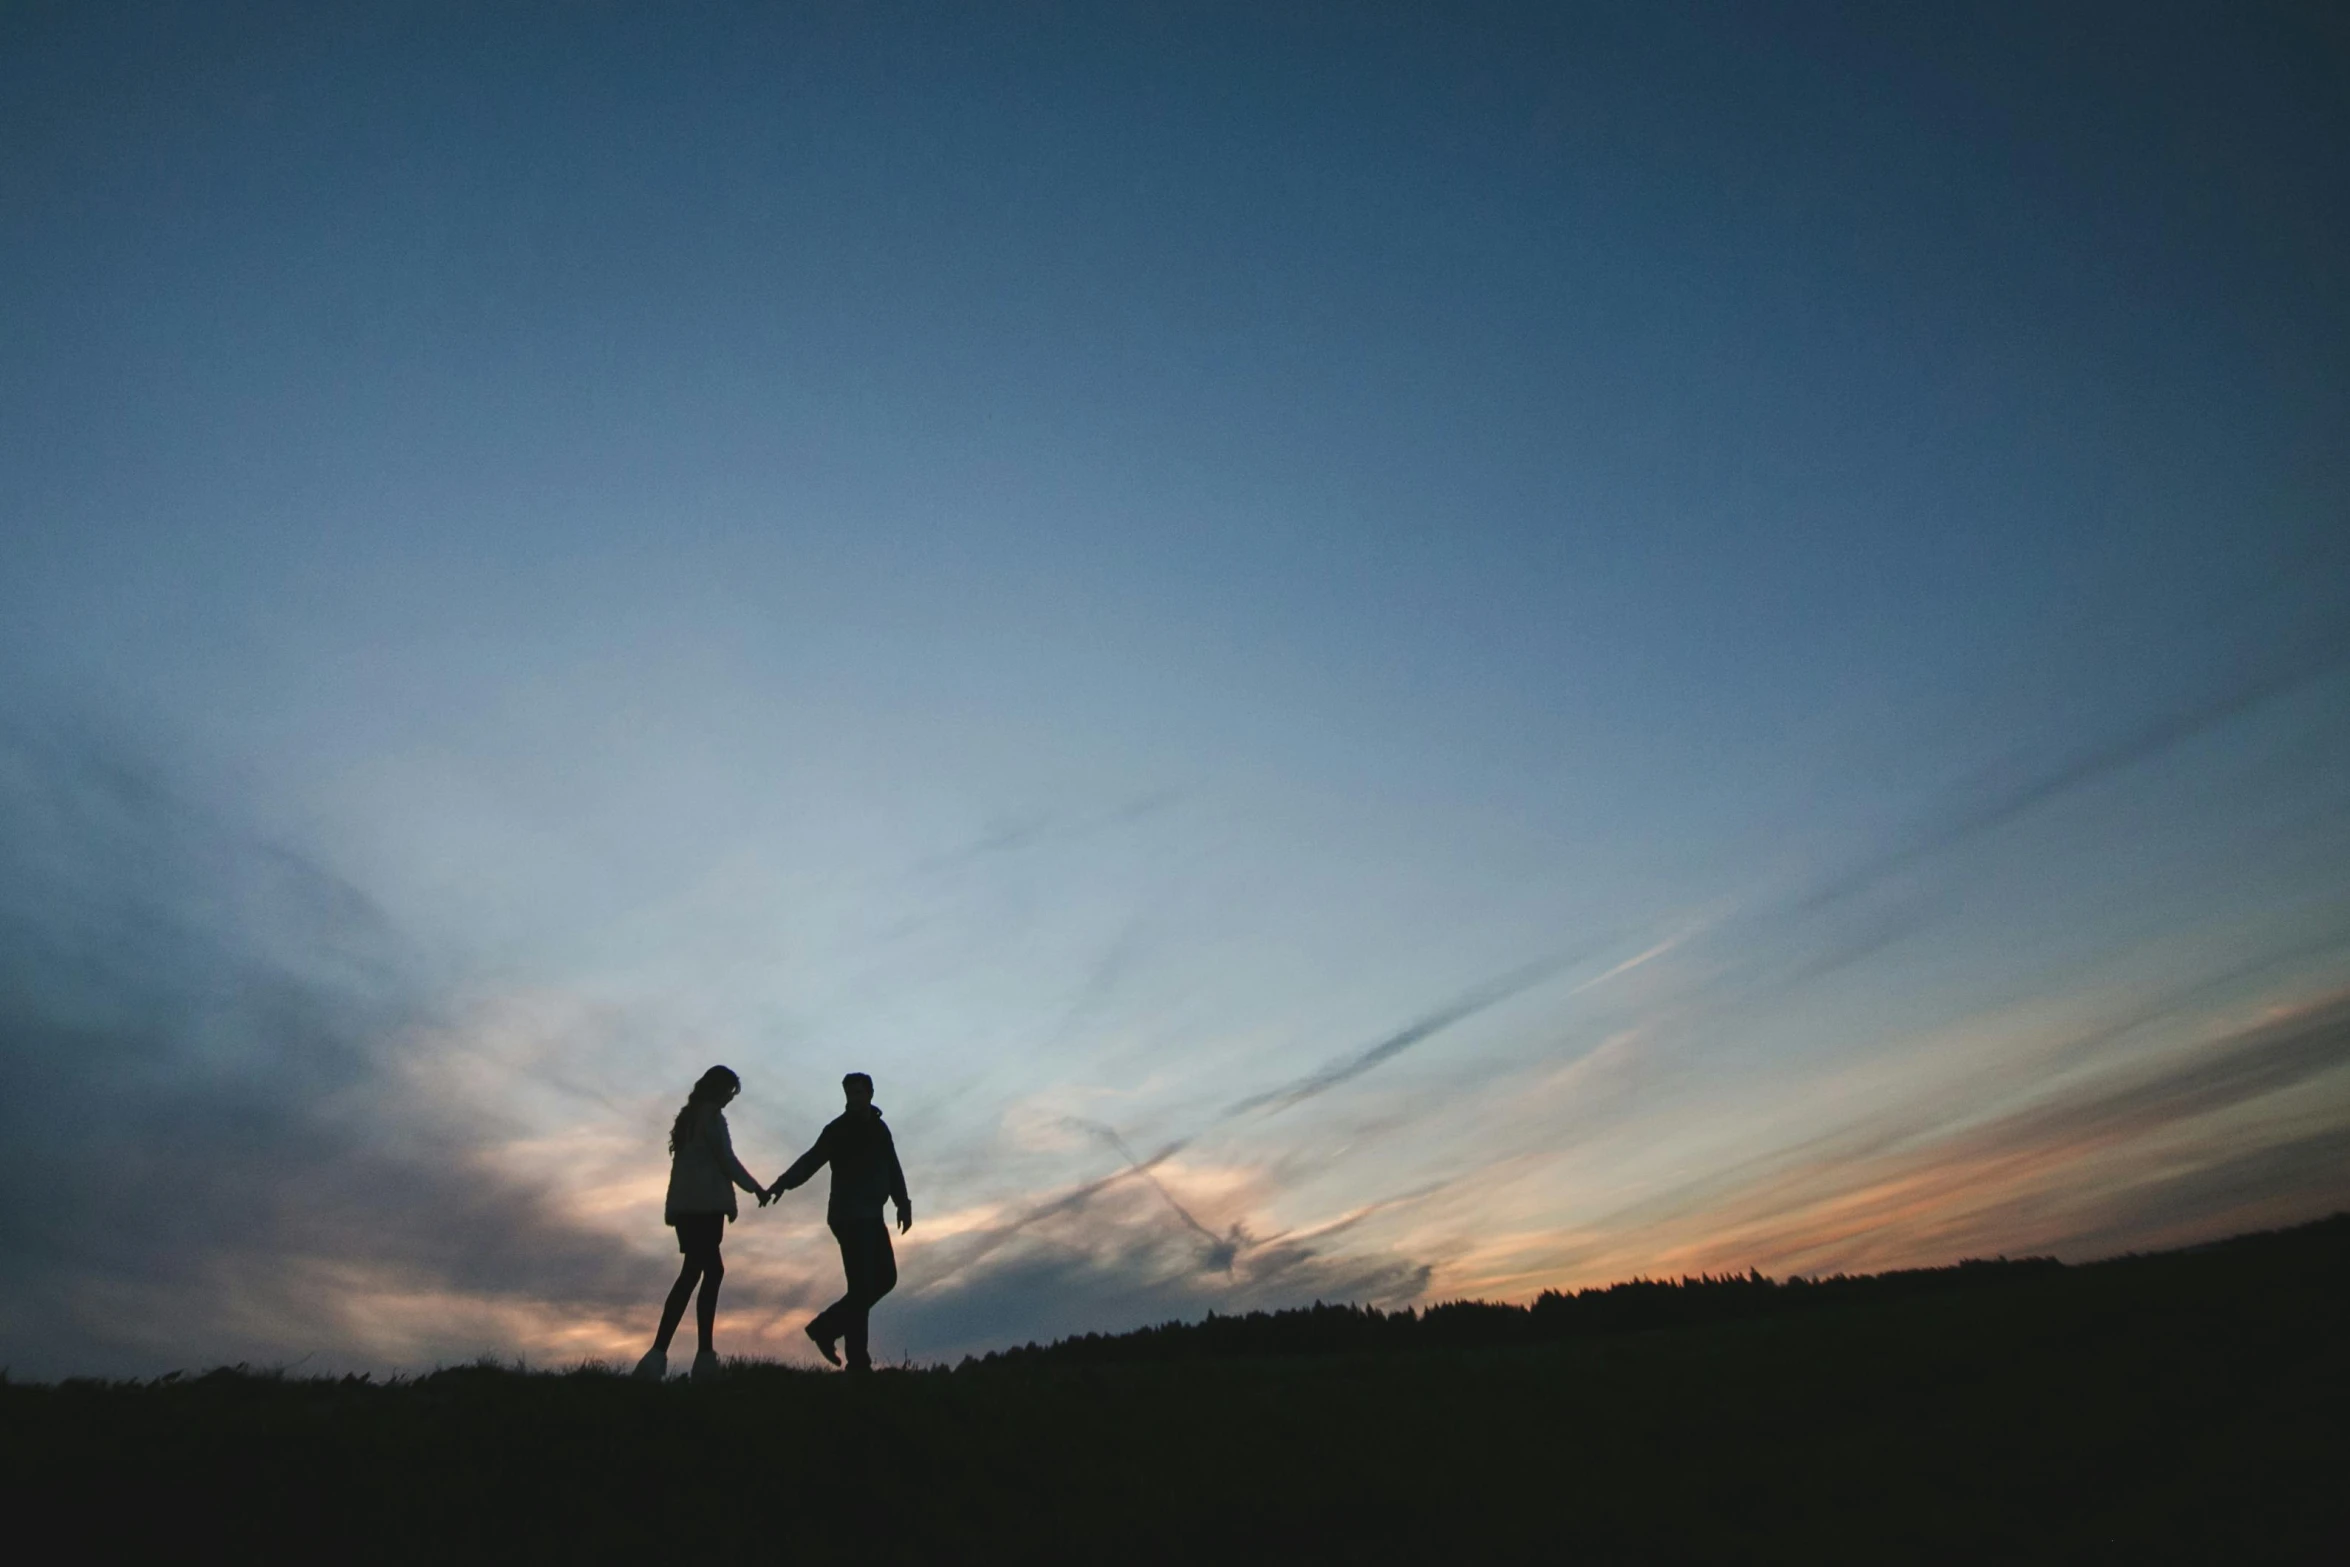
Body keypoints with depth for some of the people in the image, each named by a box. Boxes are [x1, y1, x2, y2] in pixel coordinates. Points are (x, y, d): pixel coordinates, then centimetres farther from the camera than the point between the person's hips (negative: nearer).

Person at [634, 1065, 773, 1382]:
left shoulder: (689, 1116, 19)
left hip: (686, 1206, 9)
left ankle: (705, 1353, 2)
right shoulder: (711, 1115, -6)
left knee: (712, 1270, 9)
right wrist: (757, 1189, 0)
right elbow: (726, 1159, -9)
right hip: (704, 1206, -9)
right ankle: (658, 1353, -17)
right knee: (694, 1273, -11)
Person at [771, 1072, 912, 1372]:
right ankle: (858, 1361, -5)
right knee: (862, 1286, -11)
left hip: (872, 1215, 8)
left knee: (885, 1278, 8)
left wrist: (903, 1204, 8)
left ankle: (825, 1326, 18)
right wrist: (784, 1182, -37)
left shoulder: (879, 1128, 14)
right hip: (849, 1217, -8)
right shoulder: (837, 1130, -6)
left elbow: (892, 1169, 18)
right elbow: (811, 1160, -20)